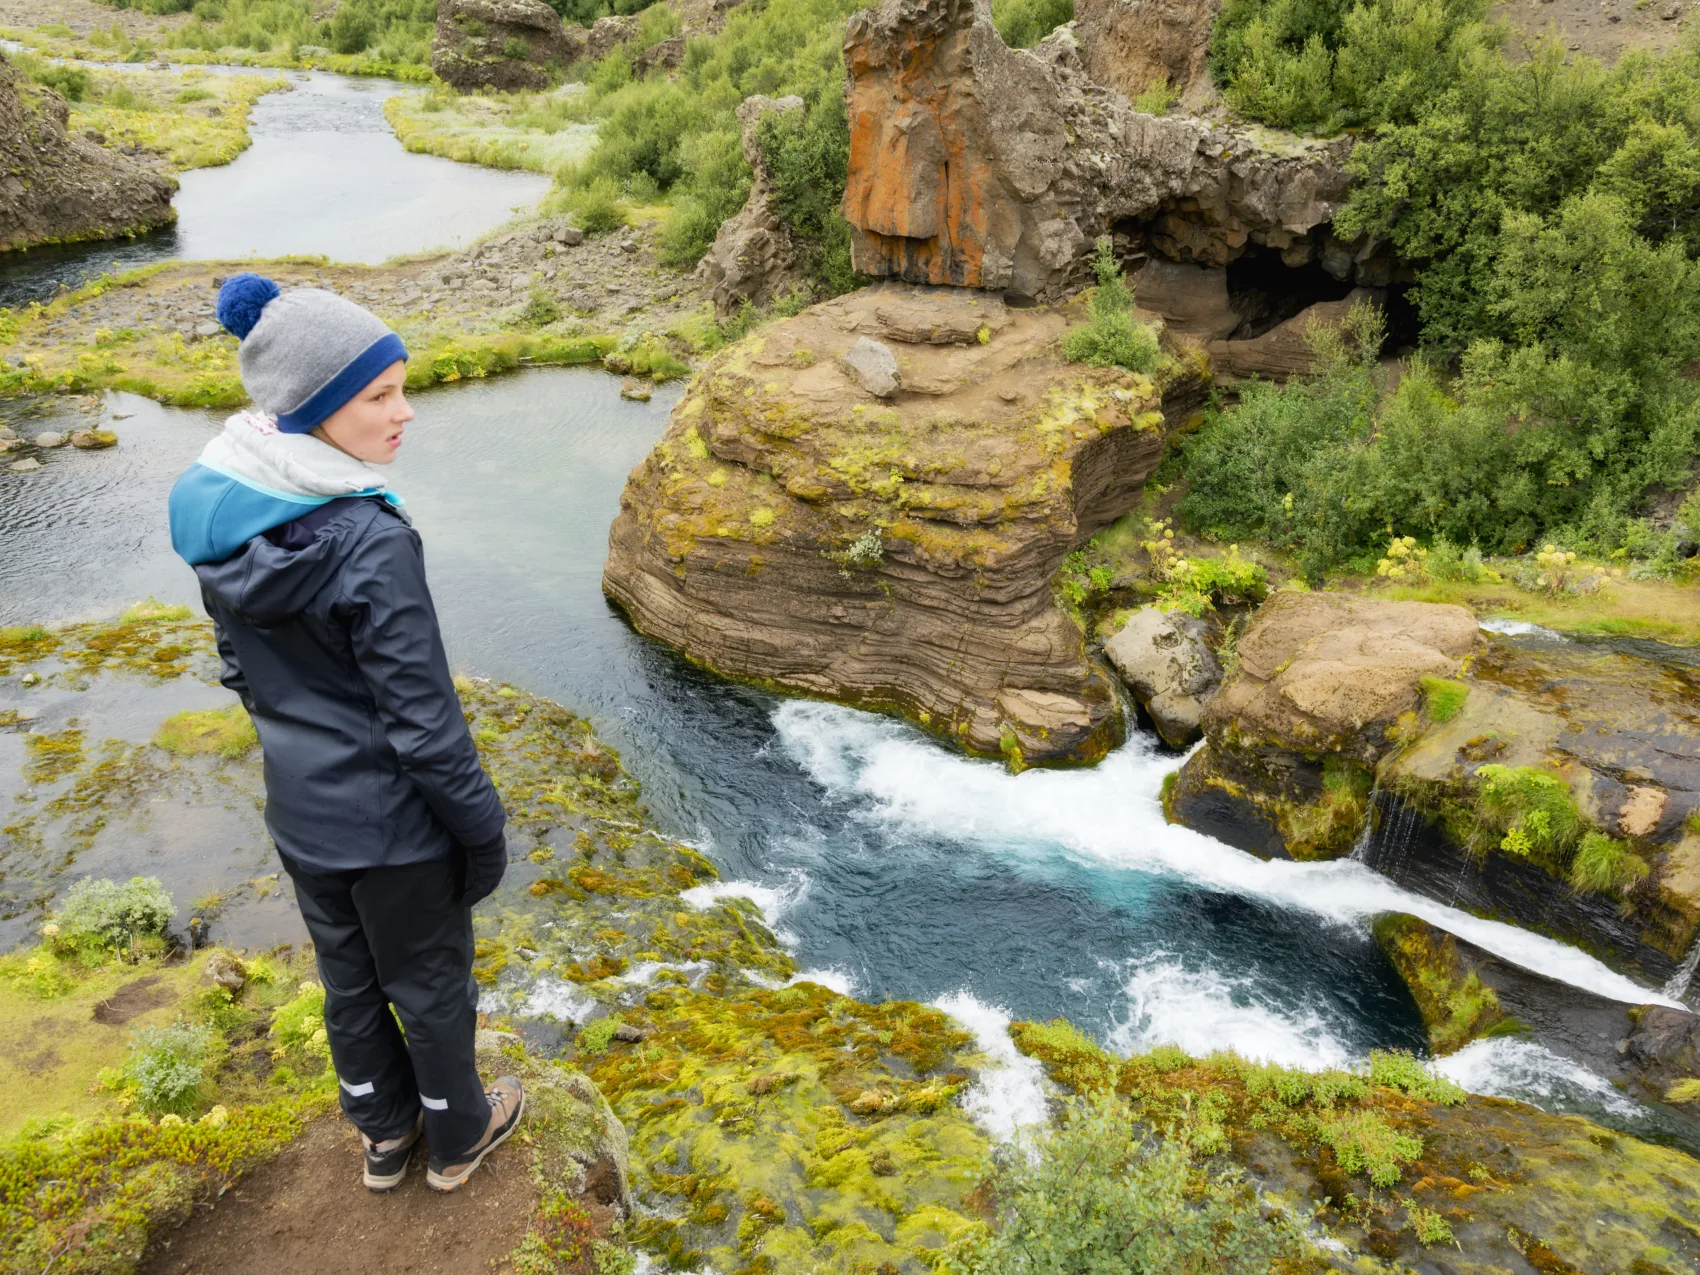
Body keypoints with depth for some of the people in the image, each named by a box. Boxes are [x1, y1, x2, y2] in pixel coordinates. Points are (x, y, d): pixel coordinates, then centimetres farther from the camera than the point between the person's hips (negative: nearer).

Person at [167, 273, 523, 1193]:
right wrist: (482, 830, -12)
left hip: (298, 811, 7)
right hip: (393, 823, -7)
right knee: (431, 985, 17)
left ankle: (383, 1132, 47)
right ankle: (457, 1135, 41)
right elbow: (423, 720, -25)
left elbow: (239, 666, 6)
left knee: (347, 978, 25)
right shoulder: (371, 543, -30)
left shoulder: (217, 514, -6)